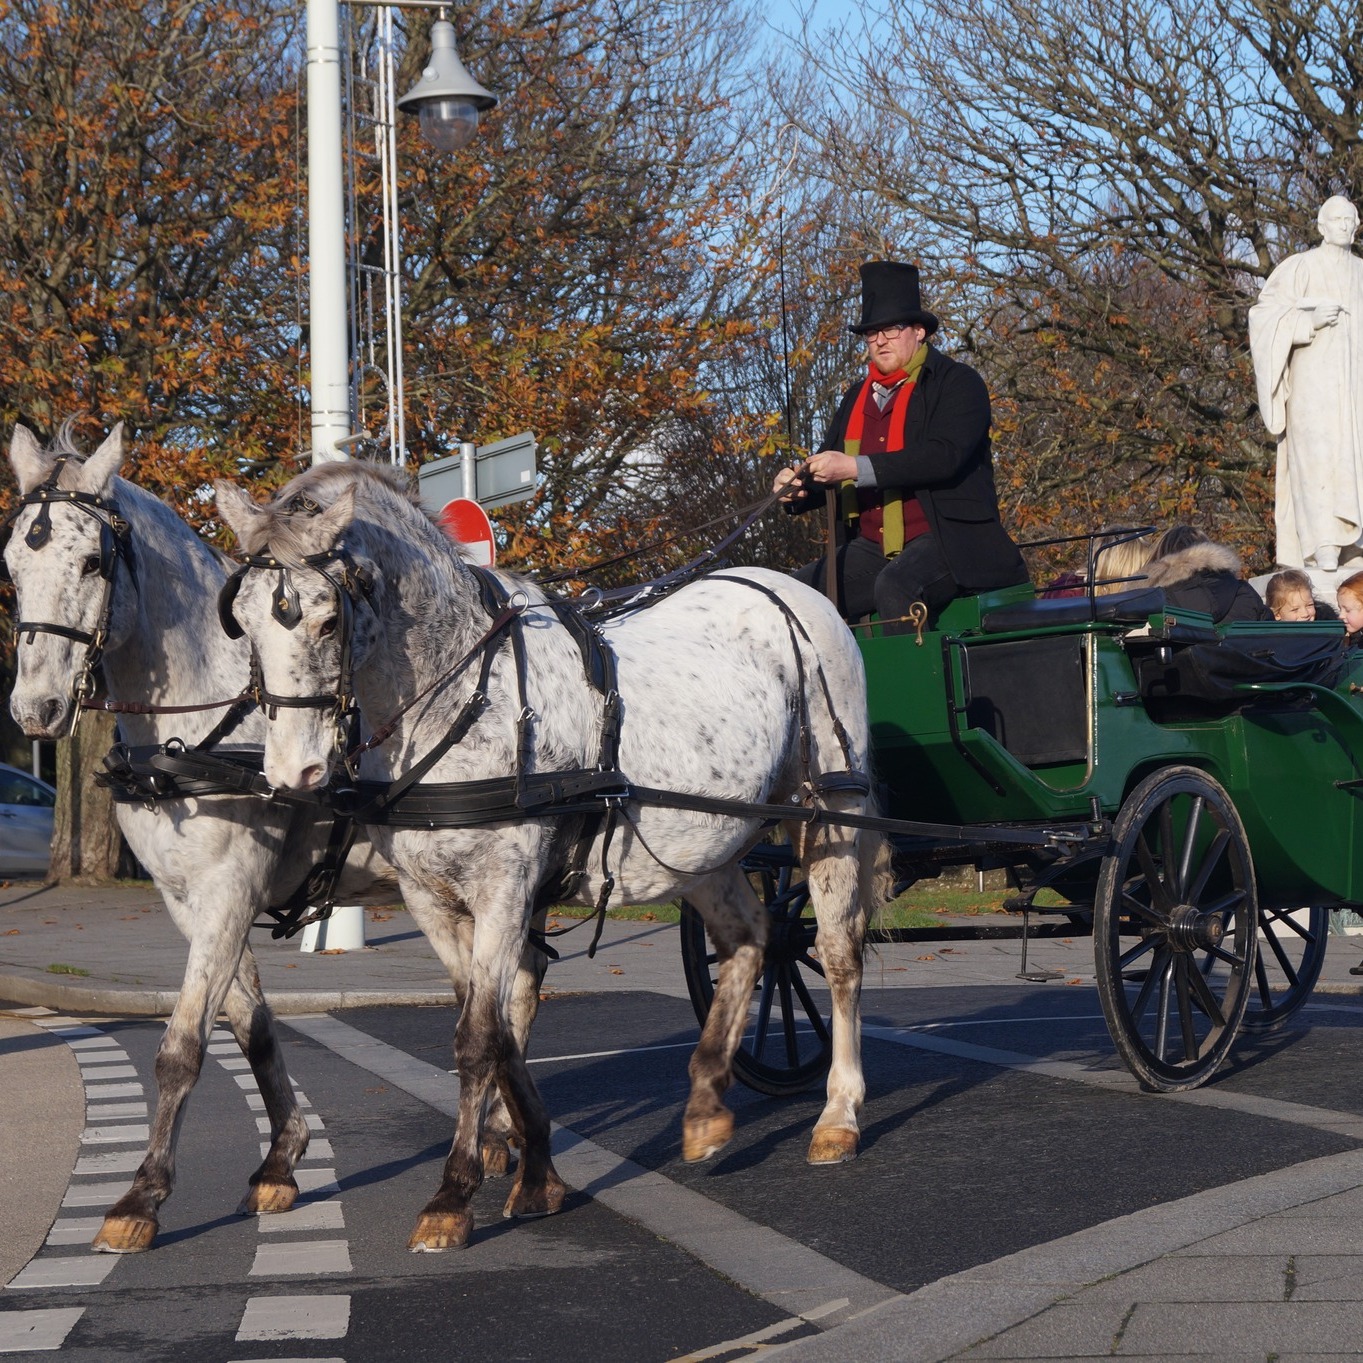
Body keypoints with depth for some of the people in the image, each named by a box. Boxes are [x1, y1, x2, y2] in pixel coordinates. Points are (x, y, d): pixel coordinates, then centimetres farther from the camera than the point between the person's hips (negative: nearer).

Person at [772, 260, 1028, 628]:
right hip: (874, 549, 6)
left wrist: (857, 468, -23)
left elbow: (944, 456, -16)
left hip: (948, 539, -6)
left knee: (895, 588, -36)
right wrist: (800, 488, -6)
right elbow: (830, 468, 20)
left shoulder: (957, 383, 0)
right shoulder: (858, 398, 20)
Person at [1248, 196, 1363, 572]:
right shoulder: (1300, 268, -1)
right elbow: (1264, 314, -6)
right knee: (1319, 465, -16)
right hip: (1314, 382, -6)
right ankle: (1325, 560, -24)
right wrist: (1309, 321, -19)